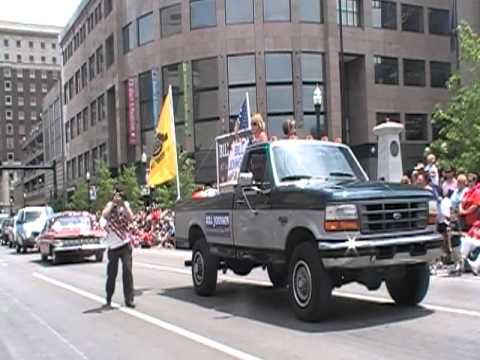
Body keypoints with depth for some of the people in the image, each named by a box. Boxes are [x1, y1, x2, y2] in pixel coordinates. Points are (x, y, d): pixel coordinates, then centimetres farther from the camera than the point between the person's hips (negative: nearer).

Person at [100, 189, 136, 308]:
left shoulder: (125, 206, 6)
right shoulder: (109, 206, 2)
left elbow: (130, 218, -12)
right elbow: (104, 215, -19)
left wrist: (123, 204, -14)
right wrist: (113, 203, -14)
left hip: (125, 245, 0)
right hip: (113, 246, 0)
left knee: (127, 272, -4)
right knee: (112, 274, 8)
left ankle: (129, 299, 1)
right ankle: (109, 298, 24)